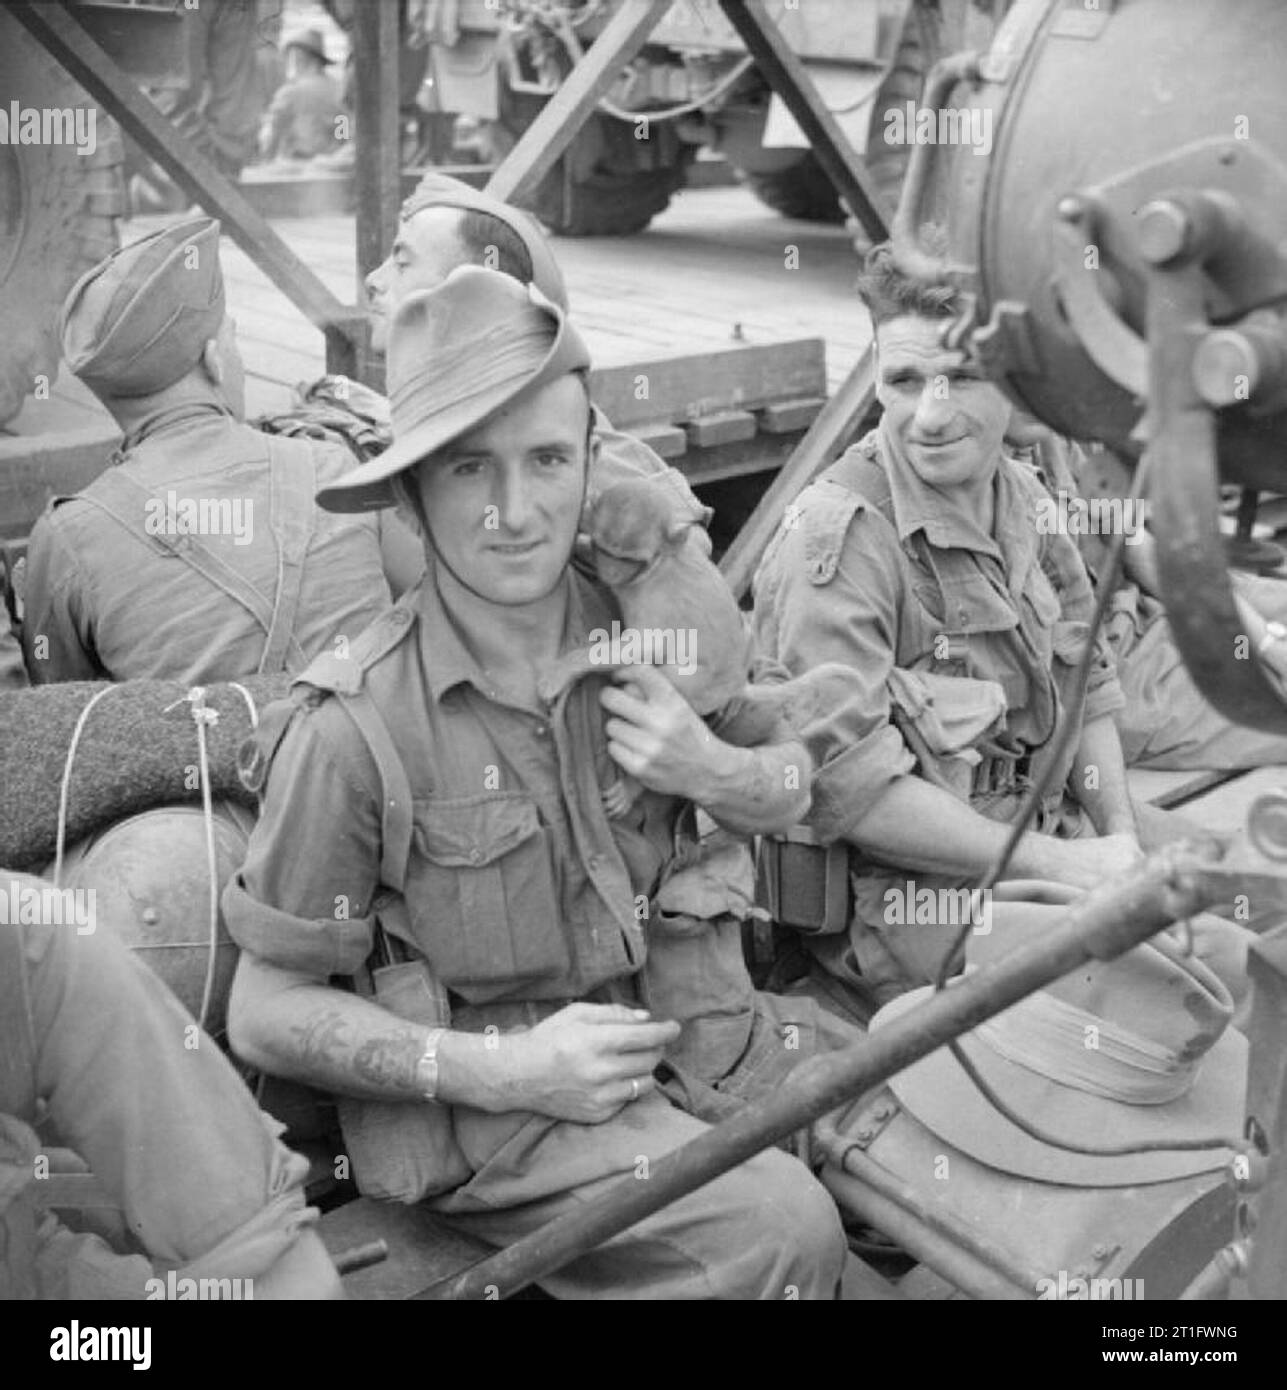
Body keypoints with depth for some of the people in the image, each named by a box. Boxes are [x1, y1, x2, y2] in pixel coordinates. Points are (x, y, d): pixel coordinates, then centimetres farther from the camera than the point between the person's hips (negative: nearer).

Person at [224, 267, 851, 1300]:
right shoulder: (356, 728, -18)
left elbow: (793, 789, 12)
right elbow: (265, 1013, -8)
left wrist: (719, 775, -12)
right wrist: (502, 1069, -19)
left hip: (695, 1033, 5)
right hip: (497, 1100, -5)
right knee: (782, 1229, -22)